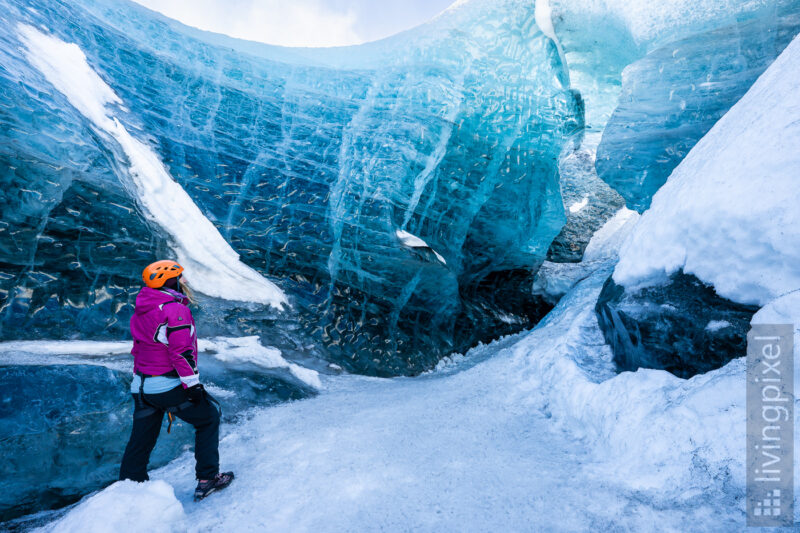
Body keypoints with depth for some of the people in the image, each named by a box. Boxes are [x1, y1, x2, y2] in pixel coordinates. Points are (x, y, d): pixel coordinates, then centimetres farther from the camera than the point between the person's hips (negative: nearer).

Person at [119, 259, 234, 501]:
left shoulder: (140, 311, 11)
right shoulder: (175, 309, -16)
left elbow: (138, 348, 18)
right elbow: (181, 352, -21)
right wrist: (193, 384, -17)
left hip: (141, 386, 8)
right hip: (168, 386, -8)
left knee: (141, 439, 18)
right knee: (208, 418, 9)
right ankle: (207, 479, 11)